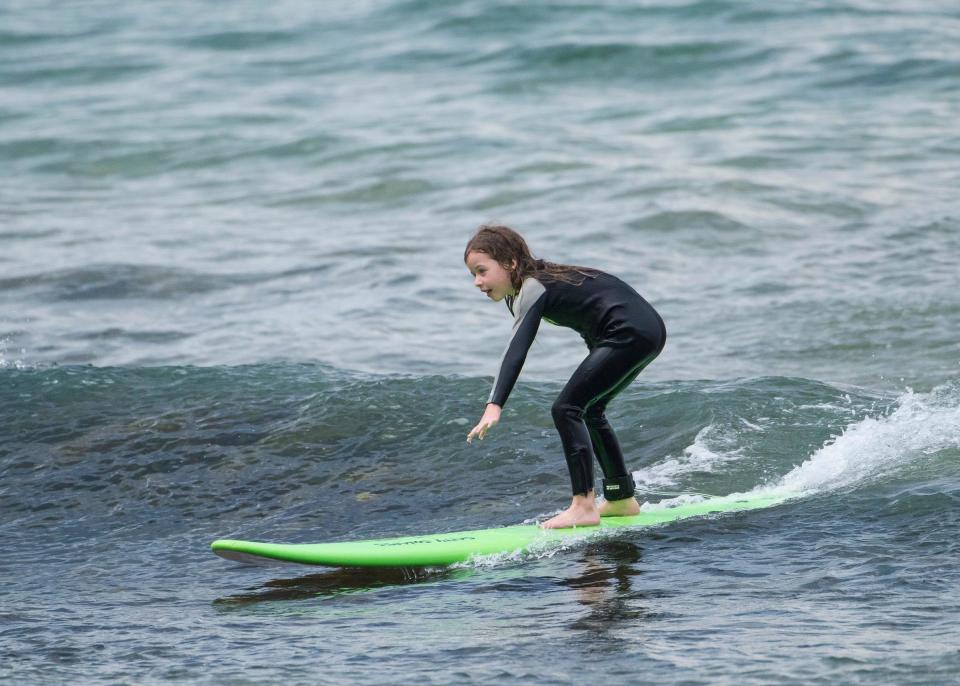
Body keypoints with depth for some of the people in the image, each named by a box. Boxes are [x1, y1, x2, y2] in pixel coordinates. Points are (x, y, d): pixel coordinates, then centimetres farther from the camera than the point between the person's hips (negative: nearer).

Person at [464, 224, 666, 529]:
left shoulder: (532, 289, -14)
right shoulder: (539, 280, 15)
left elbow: (517, 349, -27)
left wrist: (495, 405, -36)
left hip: (630, 334, -11)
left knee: (567, 409, -12)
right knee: (589, 409, 22)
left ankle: (583, 506, -15)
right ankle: (621, 498, 30)